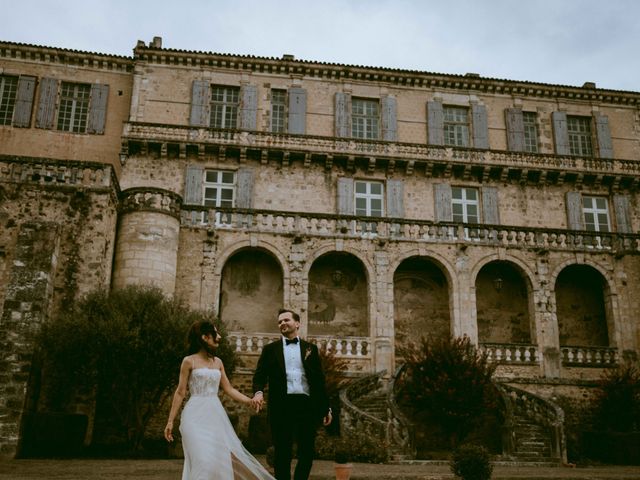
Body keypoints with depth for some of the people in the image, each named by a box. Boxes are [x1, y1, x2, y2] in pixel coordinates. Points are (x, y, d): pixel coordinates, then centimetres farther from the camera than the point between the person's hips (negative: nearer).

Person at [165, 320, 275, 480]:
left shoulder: (218, 362, 12)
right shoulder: (189, 361, -3)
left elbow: (229, 389, 11)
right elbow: (180, 392, -2)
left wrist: (249, 400, -3)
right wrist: (170, 421, -3)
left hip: (216, 415, 5)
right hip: (196, 416, -5)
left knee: (221, 460, 2)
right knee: (202, 460, -12)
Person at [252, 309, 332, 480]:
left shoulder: (311, 348, 14)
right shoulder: (270, 349, 12)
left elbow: (319, 379, 12)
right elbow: (260, 374, 2)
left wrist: (326, 407, 8)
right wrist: (258, 391, -19)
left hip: (307, 405, 1)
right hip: (281, 406, -1)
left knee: (307, 452, 4)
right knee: (282, 453, 3)